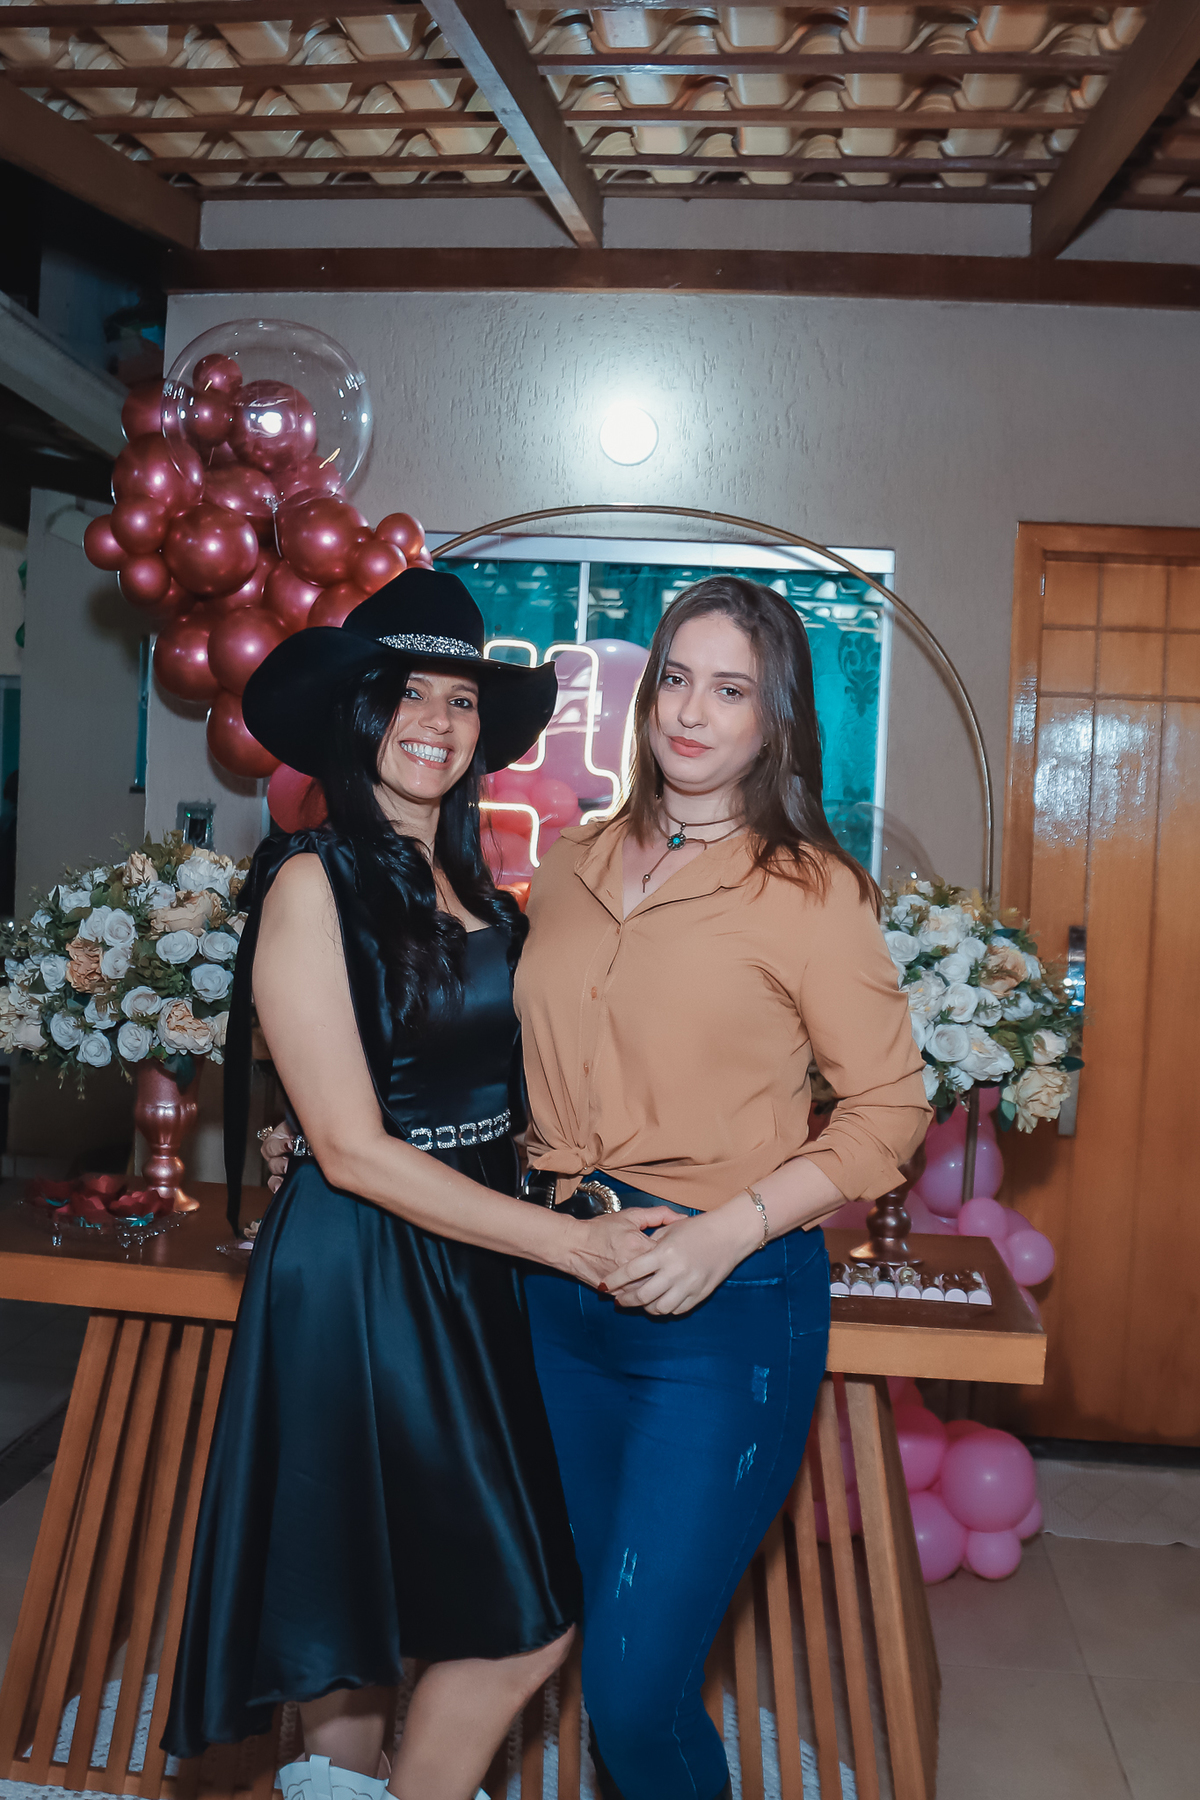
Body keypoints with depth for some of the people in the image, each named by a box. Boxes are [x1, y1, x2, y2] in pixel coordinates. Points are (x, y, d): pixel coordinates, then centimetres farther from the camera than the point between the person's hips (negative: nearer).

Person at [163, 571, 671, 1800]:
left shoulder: (474, 891, 10)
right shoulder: (315, 883, -13)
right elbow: (352, 1152, -17)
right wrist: (573, 1242, -18)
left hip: (469, 1265, 7)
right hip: (358, 1271, -7)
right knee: (521, 1619, 1)